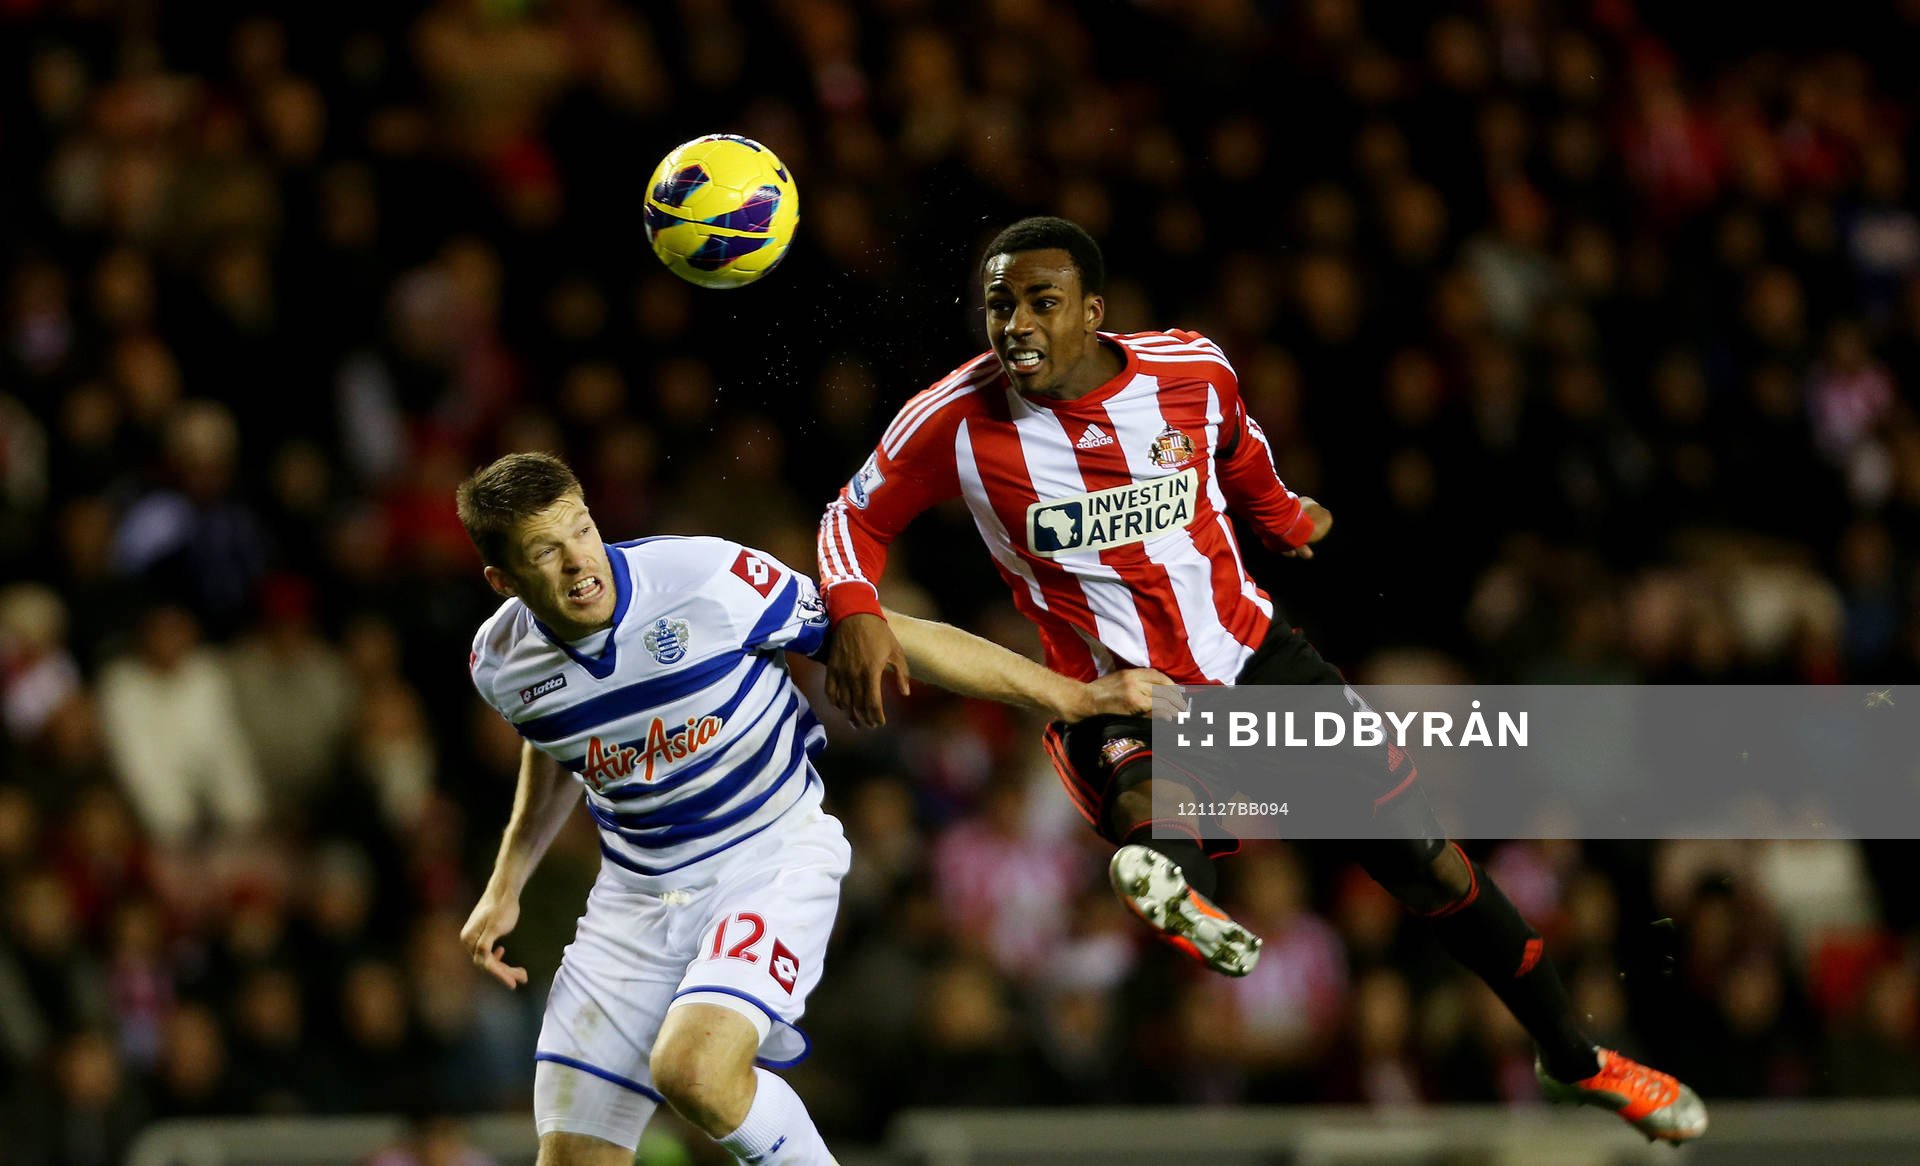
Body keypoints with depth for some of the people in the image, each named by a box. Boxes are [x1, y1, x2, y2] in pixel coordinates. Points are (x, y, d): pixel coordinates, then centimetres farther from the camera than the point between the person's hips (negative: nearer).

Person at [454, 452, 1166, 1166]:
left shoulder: (704, 578, -21)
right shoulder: (500, 663, -5)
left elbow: (899, 641, -14)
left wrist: (1072, 696, -14)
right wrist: (506, 883, 17)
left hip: (774, 856, -5)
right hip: (638, 886, 5)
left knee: (693, 1070, -32)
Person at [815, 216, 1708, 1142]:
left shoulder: (1193, 371, -11)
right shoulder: (955, 421, -18)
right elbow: (857, 518, -4)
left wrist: (1284, 518, 31)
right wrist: (854, 613, -24)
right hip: (1116, 700, 0)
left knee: (1422, 856, 4)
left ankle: (1571, 1057, 18)